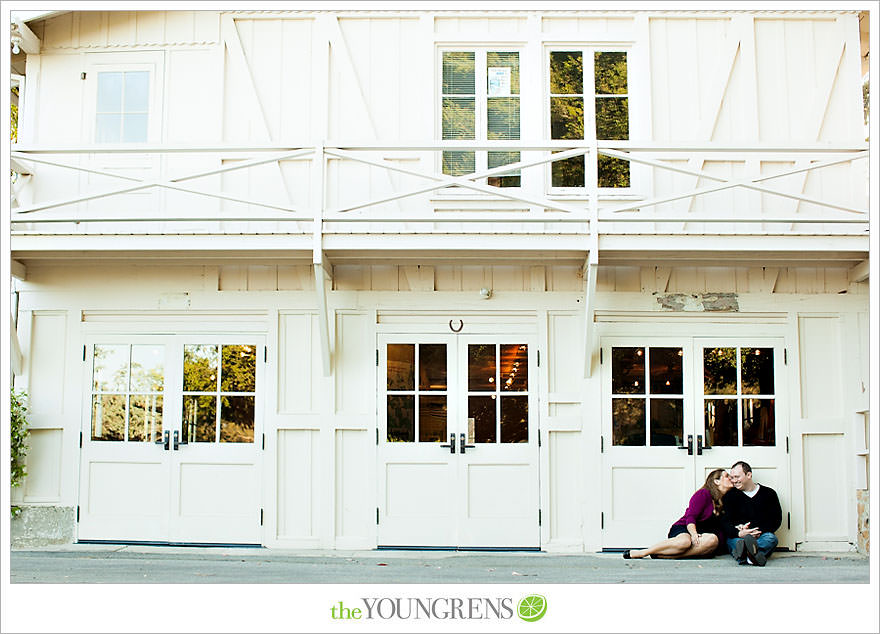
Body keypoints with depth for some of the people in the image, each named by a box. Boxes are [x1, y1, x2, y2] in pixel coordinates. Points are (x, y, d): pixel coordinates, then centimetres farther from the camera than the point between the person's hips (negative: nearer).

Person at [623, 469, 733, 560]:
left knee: (713, 540, -35)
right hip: (683, 530, -4)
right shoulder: (703, 494, -2)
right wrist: (693, 533, -29)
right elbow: (690, 517, -11)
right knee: (685, 541, -43)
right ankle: (641, 553, -31)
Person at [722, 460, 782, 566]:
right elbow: (725, 522, 3)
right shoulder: (730, 496, 13)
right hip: (737, 537, 0)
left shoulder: (769, 493, 12)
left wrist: (759, 532, -13)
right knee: (731, 540, -33)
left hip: (761, 536, 0)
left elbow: (776, 520, 6)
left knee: (771, 538, -33)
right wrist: (739, 533, -20)